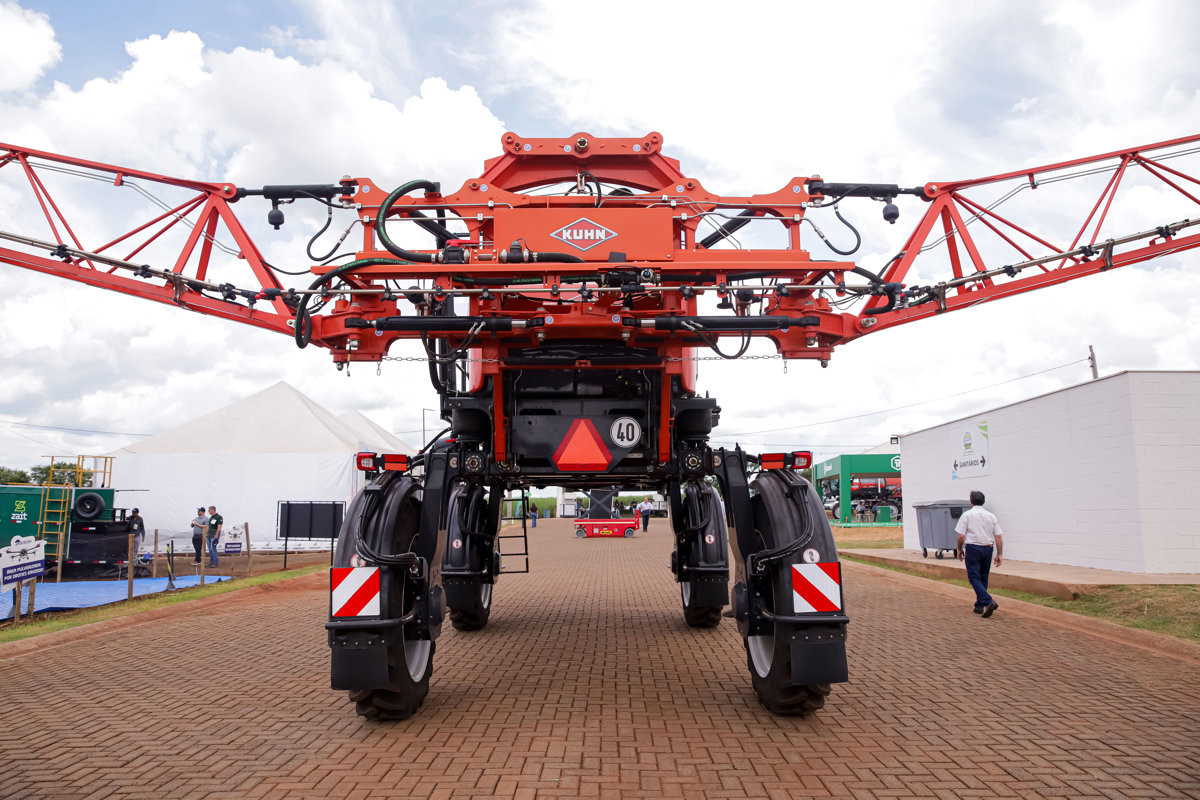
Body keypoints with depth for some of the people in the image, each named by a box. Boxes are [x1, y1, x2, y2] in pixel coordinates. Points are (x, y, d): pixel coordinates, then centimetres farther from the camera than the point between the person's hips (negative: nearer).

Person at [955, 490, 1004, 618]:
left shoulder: (967, 515, -5)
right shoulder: (991, 516, 6)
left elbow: (961, 536, -9)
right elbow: (999, 537, 3)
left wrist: (960, 549, 6)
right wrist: (999, 554, 8)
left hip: (973, 548, -5)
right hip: (988, 549, 5)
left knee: (974, 577, -4)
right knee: (983, 578, 15)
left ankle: (988, 601, -22)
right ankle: (980, 606, 19)